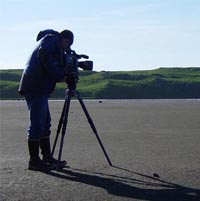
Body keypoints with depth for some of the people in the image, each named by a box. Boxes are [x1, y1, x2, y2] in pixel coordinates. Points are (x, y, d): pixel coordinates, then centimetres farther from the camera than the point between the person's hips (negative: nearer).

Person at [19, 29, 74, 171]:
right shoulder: (51, 40, -4)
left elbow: (55, 65, 26)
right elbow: (45, 58, -21)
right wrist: (60, 76, -14)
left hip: (40, 88, 11)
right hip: (36, 88, -11)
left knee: (45, 123, 13)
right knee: (37, 125, -7)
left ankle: (47, 157, 19)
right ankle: (34, 161, -2)